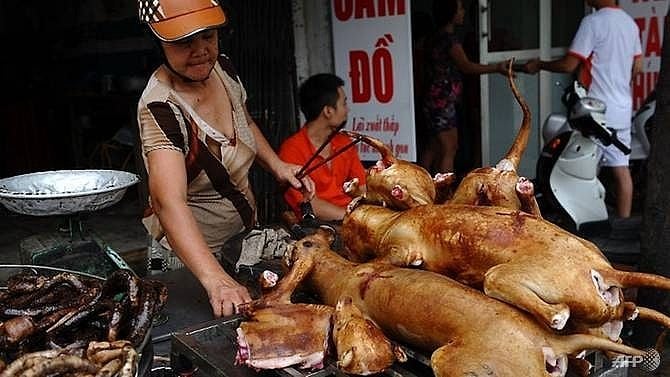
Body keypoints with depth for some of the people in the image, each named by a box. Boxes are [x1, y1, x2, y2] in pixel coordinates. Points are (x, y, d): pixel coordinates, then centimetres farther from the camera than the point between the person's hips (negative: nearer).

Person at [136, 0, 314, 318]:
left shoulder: (223, 69, -7)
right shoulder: (159, 107, -29)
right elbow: (169, 202, -44)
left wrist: (277, 165, -3)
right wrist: (215, 280, -55)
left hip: (245, 234, 7)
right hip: (192, 254, -7)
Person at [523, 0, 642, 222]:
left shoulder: (593, 22, -14)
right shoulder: (630, 23, 12)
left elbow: (569, 65, -16)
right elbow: (637, 67, 18)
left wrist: (539, 65, -2)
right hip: (623, 109, 8)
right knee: (621, 168, 9)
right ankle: (623, 222, 15)